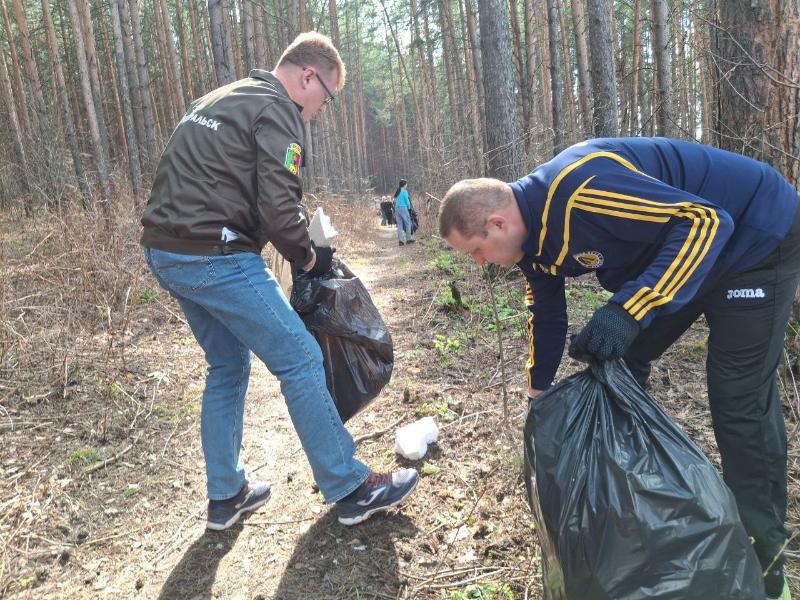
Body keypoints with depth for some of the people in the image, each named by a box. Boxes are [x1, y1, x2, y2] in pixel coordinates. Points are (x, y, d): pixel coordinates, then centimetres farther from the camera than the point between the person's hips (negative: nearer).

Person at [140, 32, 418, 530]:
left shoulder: (217, 100, 22)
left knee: (228, 366, 19)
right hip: (216, 258, -10)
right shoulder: (277, 111, -8)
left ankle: (226, 496, 28)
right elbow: (278, 206, -18)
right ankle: (351, 490, 8)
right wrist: (309, 258, 0)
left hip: (165, 253, 10)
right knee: (301, 361, -3)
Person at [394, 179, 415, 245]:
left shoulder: (397, 192, 13)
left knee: (399, 225, 6)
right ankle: (408, 239, 4)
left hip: (397, 208, 7)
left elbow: (395, 201, 13)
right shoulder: (404, 191, -7)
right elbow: (407, 201, -6)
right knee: (408, 223, 3)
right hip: (403, 208, -7)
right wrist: (409, 208, 8)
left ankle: (400, 240, 3)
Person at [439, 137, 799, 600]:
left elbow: (706, 221, -34)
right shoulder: (533, 230, -3)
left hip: (755, 236, -9)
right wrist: (538, 396, 17)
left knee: (740, 401, -9)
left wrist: (628, 310, -42)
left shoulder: (580, 190, -34)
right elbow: (547, 315, 10)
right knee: (619, 364, 9)